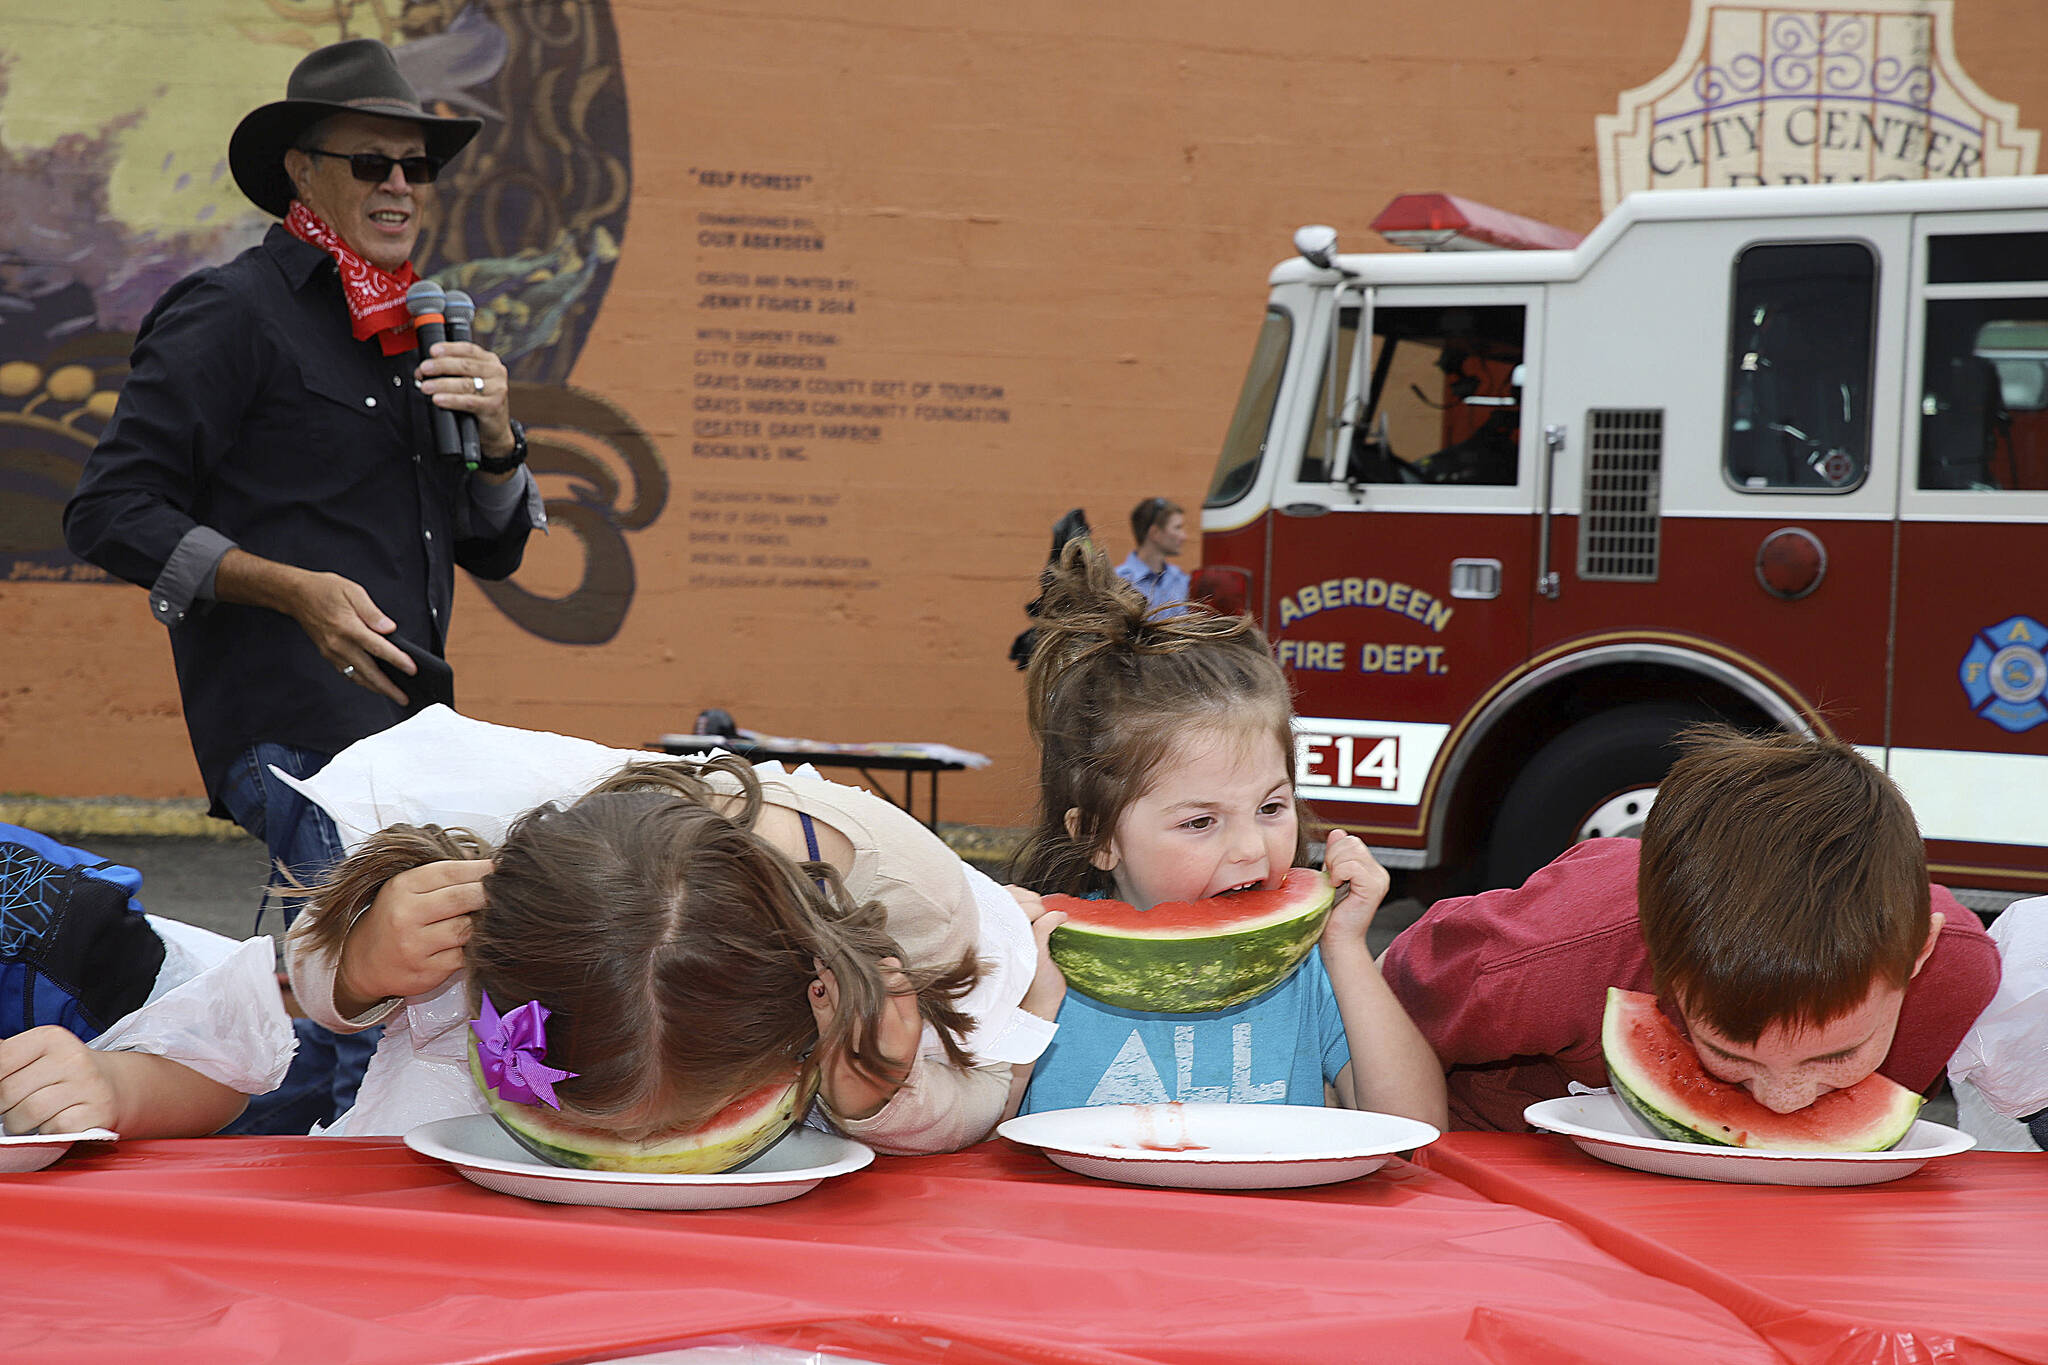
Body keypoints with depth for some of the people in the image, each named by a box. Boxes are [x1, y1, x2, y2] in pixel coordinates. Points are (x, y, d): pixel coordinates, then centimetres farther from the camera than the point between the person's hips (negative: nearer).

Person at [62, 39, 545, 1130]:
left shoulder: (417, 337, 23)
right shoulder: (231, 314, -2)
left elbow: (495, 551, 24)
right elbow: (110, 515, -7)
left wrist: (495, 436, 3)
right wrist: (297, 589, -16)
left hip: (403, 733, 8)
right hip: (297, 738, -8)